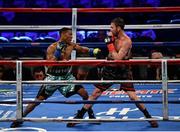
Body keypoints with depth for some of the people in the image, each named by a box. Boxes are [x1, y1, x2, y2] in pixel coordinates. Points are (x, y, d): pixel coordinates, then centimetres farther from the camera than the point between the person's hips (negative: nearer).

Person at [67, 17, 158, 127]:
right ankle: (79, 117, 13)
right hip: (110, 69, 5)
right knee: (95, 93, 6)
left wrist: (110, 44, -23)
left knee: (132, 96, -9)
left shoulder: (126, 41, -19)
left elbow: (118, 58, -27)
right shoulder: (114, 37, 0)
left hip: (122, 71, -5)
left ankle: (149, 118, 8)